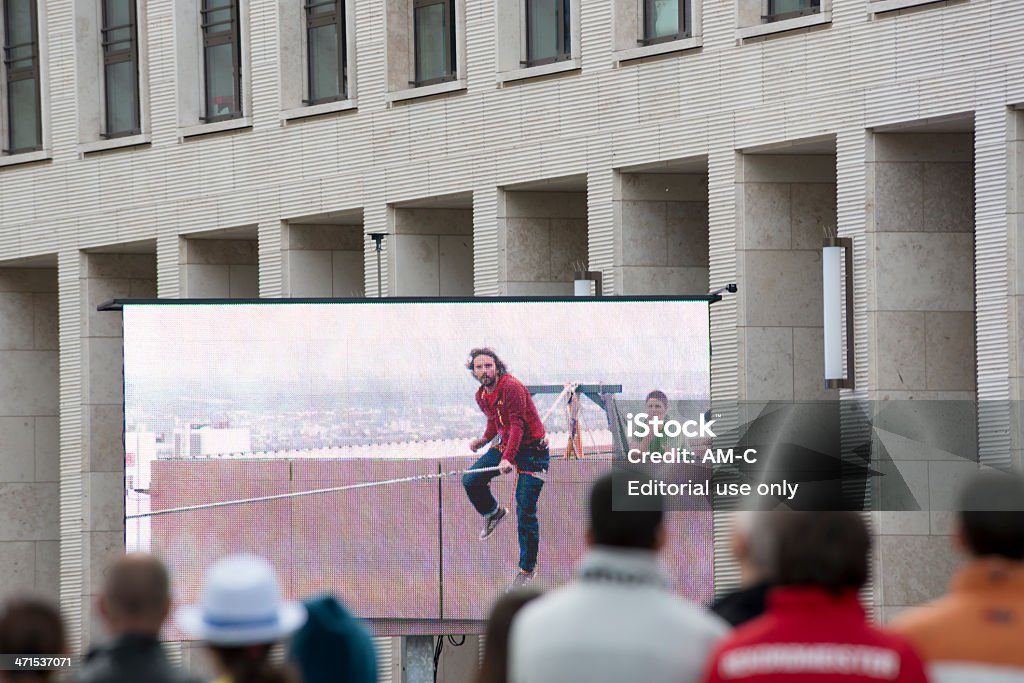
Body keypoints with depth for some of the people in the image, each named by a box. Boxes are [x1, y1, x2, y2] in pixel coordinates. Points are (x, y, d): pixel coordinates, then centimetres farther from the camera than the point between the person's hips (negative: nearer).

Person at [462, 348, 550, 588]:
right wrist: (485, 439, 3)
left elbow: (517, 424, -28)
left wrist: (507, 458, -38)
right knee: (471, 481, -11)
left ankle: (527, 568, 3)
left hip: (532, 450, -7)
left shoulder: (511, 387, -22)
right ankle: (492, 513, 21)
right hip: (505, 445, 7)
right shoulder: (481, 396, 4)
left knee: (525, 511, -9)